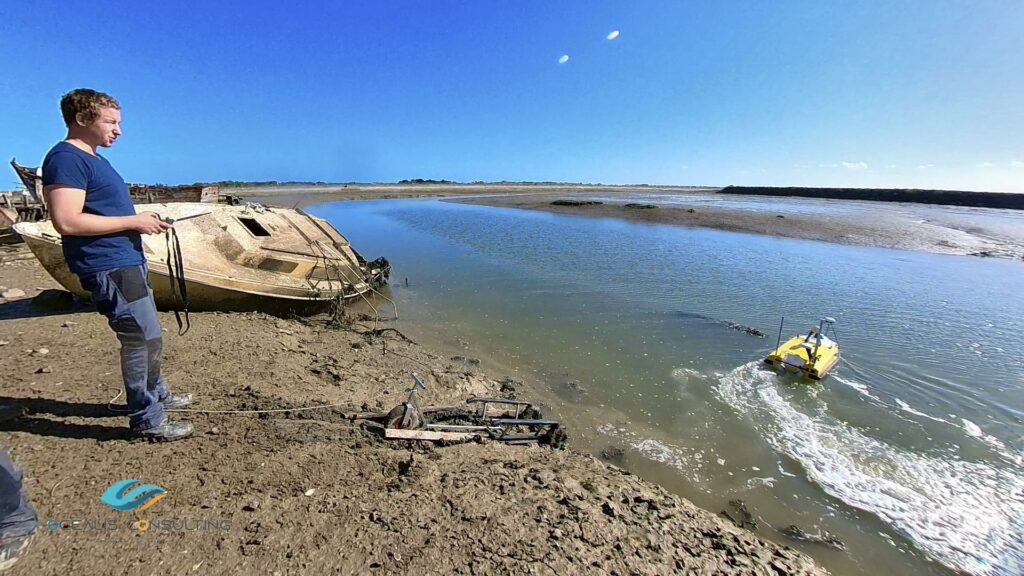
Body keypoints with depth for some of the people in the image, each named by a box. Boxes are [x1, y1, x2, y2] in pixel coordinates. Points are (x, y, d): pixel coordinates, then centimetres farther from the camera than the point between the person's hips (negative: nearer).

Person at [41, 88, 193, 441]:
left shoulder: (91, 158, 18)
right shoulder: (66, 159, -13)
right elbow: (67, 221, -22)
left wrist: (143, 221, 9)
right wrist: (133, 221, -16)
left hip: (127, 261, 10)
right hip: (109, 267, -10)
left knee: (146, 336, 19)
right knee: (143, 340, -6)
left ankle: (156, 395, 34)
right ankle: (147, 421, 6)